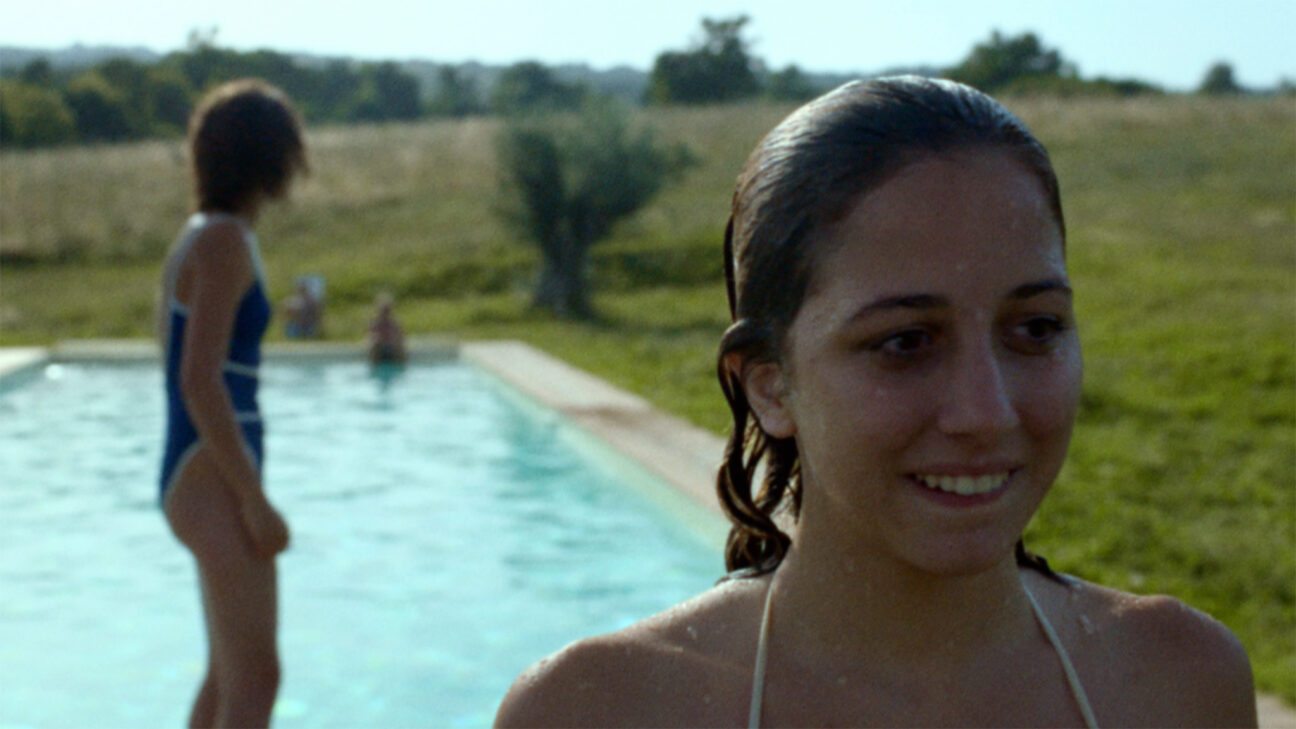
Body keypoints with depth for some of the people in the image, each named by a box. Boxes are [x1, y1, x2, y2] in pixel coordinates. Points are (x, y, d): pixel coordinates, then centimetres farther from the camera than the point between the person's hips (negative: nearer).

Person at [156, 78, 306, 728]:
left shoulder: (200, 236, 14)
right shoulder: (225, 242, -15)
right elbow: (200, 381, -22)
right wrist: (256, 501, -20)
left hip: (197, 475, 10)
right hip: (215, 479, -10)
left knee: (228, 674, 18)